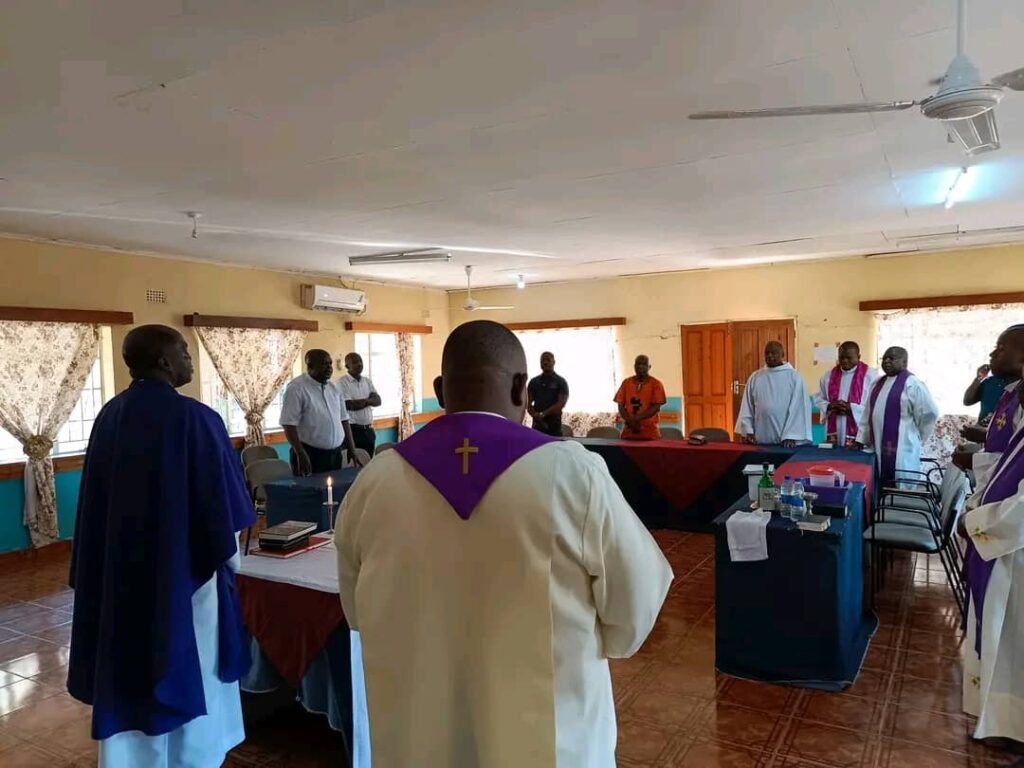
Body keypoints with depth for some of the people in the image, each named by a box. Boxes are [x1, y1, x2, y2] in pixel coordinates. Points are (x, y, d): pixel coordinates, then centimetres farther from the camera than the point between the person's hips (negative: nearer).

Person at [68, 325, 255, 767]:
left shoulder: (109, 416, -1)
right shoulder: (195, 418, -20)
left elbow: (96, 501, 6)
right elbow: (222, 502, -14)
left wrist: (113, 559, 17)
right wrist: (229, 558, 3)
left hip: (120, 571, 6)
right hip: (185, 569, -6)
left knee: (128, 676, 18)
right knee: (191, 676, 13)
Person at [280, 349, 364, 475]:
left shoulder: (334, 388, 11)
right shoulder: (296, 388, -10)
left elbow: (343, 420, 14)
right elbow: (289, 424, -16)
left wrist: (352, 450, 10)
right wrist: (301, 455, -22)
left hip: (335, 454, 7)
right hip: (310, 455, -6)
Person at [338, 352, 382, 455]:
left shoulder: (367, 381, 12)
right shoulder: (342, 382, -9)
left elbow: (378, 401, 4)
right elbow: (349, 405, -17)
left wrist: (365, 400, -16)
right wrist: (369, 400, -5)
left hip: (369, 430, 6)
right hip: (352, 430, -6)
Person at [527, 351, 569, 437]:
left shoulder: (561, 382, 4)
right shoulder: (534, 381, 14)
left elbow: (561, 403, -6)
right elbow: (528, 402, 10)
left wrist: (543, 414, -12)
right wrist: (535, 415, -9)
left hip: (554, 425, -3)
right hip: (537, 425, 3)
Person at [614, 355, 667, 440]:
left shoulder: (656, 384, 0)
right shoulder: (626, 383, 10)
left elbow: (656, 407, -7)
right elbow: (621, 406, 7)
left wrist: (636, 418, -16)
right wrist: (630, 421, -11)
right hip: (628, 432, 3)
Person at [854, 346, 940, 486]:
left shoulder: (912, 384, -10)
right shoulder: (878, 383, 14)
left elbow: (929, 413, -11)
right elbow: (869, 414, 17)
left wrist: (918, 438, -2)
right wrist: (861, 439, 12)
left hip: (901, 448, -7)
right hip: (878, 447, 7)